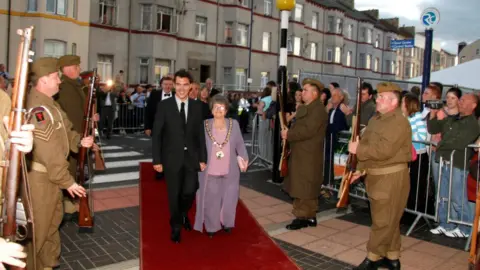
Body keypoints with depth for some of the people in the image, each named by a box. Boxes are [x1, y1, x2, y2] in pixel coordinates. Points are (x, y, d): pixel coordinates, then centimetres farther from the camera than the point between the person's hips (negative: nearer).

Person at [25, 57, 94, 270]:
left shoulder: (49, 103, 11)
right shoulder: (37, 108, -24)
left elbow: (64, 130, 17)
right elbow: (49, 151, -26)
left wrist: (79, 141, -2)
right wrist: (67, 181, -22)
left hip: (51, 174, 11)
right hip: (39, 176, -11)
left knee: (53, 218, 23)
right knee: (37, 226, 3)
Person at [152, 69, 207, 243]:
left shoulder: (197, 106, 2)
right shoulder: (164, 105, -5)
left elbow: (200, 134, 4)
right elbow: (156, 134, -5)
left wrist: (203, 158, 0)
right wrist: (157, 160, -8)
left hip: (191, 157, 2)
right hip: (172, 157, -1)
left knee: (190, 191, -2)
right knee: (174, 195, 9)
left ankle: (183, 214, 33)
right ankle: (176, 227, 31)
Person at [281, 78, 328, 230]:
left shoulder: (318, 109, -16)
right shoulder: (305, 108, 17)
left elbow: (307, 131, -25)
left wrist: (288, 135, -16)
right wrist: (288, 132, 1)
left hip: (308, 156, -10)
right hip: (301, 154, 10)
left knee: (304, 188, -5)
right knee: (306, 188, 14)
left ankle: (303, 217, 4)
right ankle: (310, 216, 23)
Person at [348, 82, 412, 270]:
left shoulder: (399, 122, -15)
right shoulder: (375, 120, 14)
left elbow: (384, 150, -25)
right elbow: (365, 145, 14)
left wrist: (358, 149, -16)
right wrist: (360, 169, 4)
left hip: (392, 177, -9)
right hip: (375, 176, 9)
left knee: (383, 221, 0)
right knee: (387, 220, 16)